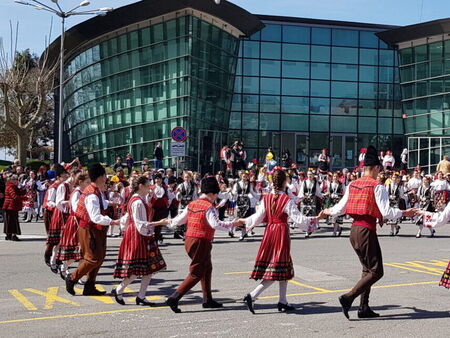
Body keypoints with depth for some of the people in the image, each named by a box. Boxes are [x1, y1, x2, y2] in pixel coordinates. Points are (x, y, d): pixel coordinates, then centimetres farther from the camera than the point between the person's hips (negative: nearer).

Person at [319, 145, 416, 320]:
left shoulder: (352, 185, 8)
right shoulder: (377, 187, -10)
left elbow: (340, 208, 12)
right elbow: (387, 212, -15)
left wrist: (327, 212, 31)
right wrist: (404, 213, 0)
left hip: (354, 230, 8)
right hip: (367, 231, -8)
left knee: (367, 269, 19)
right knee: (376, 271, -1)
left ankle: (364, 307, 20)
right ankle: (348, 297, -13)